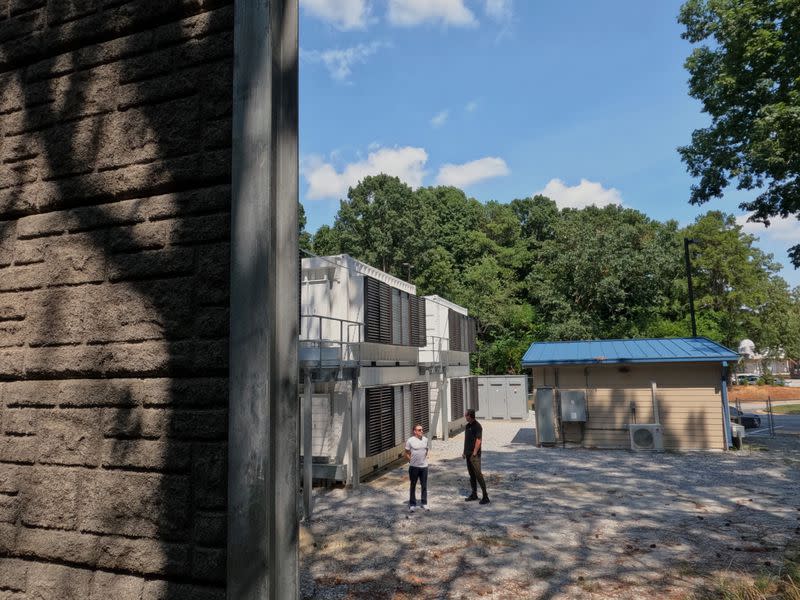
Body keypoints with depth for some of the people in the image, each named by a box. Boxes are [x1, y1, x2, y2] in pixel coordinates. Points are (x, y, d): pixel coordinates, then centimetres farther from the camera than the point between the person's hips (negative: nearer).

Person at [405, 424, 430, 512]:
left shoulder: (425, 439, 1)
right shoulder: (410, 441, -12)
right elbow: (407, 453, -3)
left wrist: (424, 458, 7)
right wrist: (412, 461, -4)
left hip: (424, 466, 3)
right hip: (414, 467, -3)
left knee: (424, 486, 11)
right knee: (413, 486, 9)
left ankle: (424, 503, 25)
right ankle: (412, 504, 20)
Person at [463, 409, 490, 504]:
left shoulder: (477, 426, -14)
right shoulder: (468, 425, 12)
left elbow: (479, 440, -18)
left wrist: (474, 453, -19)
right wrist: (465, 451, 17)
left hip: (474, 454, -9)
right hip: (468, 453, 9)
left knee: (478, 474, -8)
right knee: (471, 474, 13)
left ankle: (485, 496, -4)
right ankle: (474, 494, 22)